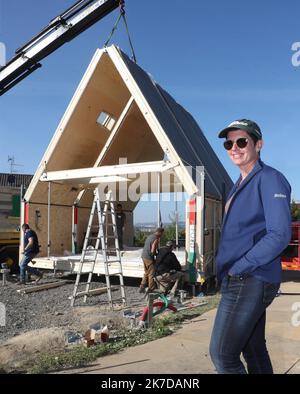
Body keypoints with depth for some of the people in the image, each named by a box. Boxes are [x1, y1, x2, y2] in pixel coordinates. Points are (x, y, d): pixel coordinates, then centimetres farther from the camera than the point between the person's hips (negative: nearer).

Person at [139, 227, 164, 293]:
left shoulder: (149, 236, 12)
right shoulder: (156, 239, -16)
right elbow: (153, 251, -21)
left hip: (144, 256, 9)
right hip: (149, 258, -9)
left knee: (146, 273, 19)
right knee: (152, 273, 3)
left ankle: (142, 288, 22)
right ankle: (150, 289, 11)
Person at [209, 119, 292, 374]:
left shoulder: (269, 179, -12)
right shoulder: (239, 185, 15)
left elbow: (280, 235, -22)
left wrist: (239, 268, -18)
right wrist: (226, 267, 10)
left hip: (249, 282, -9)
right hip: (245, 283, 9)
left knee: (222, 354, -4)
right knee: (254, 350, 19)